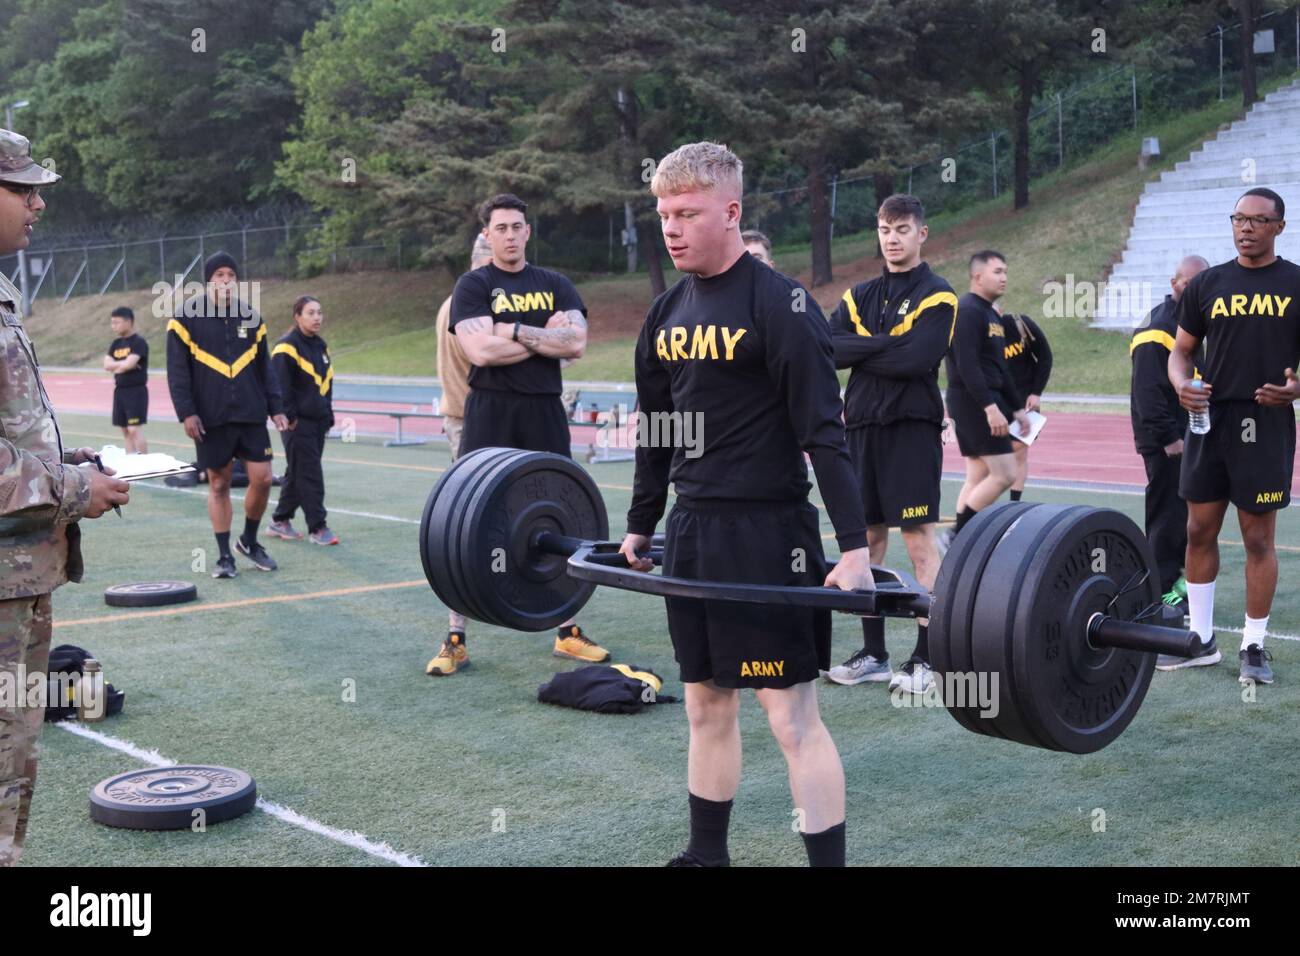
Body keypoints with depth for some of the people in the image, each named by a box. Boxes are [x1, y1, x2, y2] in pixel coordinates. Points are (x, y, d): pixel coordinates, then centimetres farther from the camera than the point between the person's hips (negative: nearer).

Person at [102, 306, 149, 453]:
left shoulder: (139, 342, -10)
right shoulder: (116, 344, 13)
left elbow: (129, 364, -20)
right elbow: (107, 365, 3)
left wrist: (115, 366, -3)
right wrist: (123, 364, -11)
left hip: (136, 390, -8)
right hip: (120, 390, 8)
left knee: (134, 429, -13)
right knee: (125, 431, 9)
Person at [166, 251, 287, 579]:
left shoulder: (251, 317, 9)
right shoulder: (187, 318, -2)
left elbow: (264, 367, 14)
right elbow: (177, 370, -4)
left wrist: (275, 407, 9)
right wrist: (186, 412, -11)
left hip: (250, 414, 3)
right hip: (210, 419, -3)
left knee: (262, 478, -2)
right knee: (218, 484, 4)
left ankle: (249, 541, 22)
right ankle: (224, 556, 14)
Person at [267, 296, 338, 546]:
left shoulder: (321, 346, 14)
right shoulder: (287, 347, -11)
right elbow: (280, 385, -14)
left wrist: (328, 415, 16)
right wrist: (289, 417, -16)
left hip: (318, 421, 8)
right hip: (298, 422, -8)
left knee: (298, 472, 14)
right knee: (309, 474, -7)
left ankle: (280, 521, 25)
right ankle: (317, 528, -3)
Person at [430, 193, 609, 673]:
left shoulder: (555, 286, 10)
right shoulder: (473, 286, 0)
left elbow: (576, 343, -6)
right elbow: (481, 350, -16)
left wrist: (515, 331, -13)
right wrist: (546, 335, -8)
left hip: (544, 415, 4)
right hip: (490, 415, -3)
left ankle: (567, 632, 19)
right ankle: (455, 641, 4)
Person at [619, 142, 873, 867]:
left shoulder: (780, 306, -12)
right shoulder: (668, 313, 10)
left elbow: (824, 433, -16)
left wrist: (855, 547, -21)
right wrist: (640, 527, 21)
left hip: (769, 533, -7)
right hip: (692, 530, 7)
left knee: (791, 714, -4)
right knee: (707, 705, 15)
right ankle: (706, 855, 28)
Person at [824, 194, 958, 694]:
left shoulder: (937, 296, -1)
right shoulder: (858, 295, 15)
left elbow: (918, 358, -17)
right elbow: (828, 348, -2)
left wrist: (860, 351, -7)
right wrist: (888, 344, -12)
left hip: (912, 427, -5)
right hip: (862, 426, 6)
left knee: (918, 538, -6)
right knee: (869, 535, 8)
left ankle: (927, 657, 0)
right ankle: (874, 653, 17)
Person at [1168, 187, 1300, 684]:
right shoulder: (1207, 284, 8)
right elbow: (1182, 349, 12)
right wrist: (1181, 384, -9)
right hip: (1210, 419, 3)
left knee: (1259, 538, 2)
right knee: (1200, 532, 7)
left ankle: (1254, 645, 13)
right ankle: (1201, 639, 19)